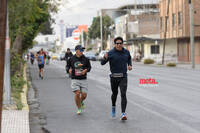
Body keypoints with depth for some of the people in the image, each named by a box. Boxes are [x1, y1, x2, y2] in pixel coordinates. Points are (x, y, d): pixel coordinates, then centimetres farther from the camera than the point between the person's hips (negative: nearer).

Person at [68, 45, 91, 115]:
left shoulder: (85, 59, 0)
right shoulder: (71, 59, 0)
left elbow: (89, 67, 9)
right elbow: (68, 65, 15)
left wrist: (86, 70, -12)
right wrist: (70, 69, -6)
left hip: (83, 79, 1)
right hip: (75, 79, -1)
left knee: (84, 95, -4)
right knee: (77, 93, -15)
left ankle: (81, 102, 34)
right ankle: (79, 108, 5)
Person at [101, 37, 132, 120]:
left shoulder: (126, 52, 3)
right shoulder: (111, 53, -8)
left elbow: (129, 58, 26)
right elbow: (102, 63, -13)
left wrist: (130, 65, 7)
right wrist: (105, 58, -34)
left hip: (123, 77, 0)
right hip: (114, 77, 0)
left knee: (123, 95, -14)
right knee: (115, 93, 18)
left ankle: (123, 114, -19)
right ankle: (113, 107, 47)